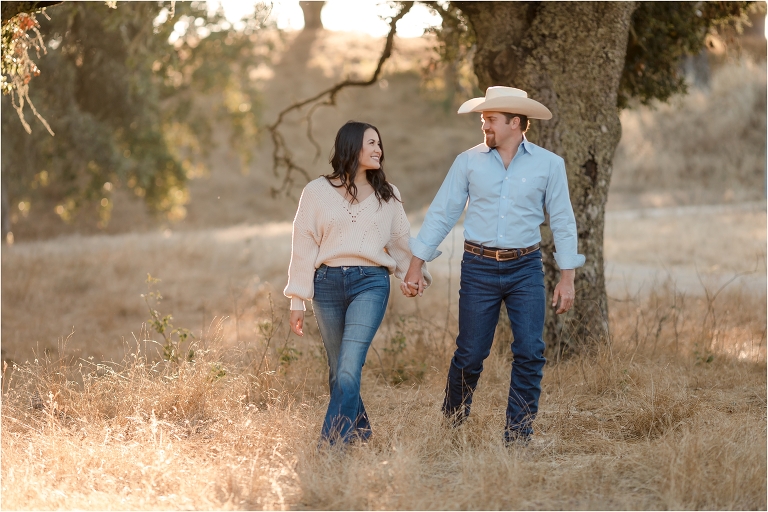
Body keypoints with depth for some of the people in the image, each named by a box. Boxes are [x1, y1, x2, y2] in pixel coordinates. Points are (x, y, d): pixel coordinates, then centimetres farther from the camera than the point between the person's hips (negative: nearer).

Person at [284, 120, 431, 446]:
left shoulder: (387, 195, 11)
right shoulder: (318, 191, 5)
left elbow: (401, 241, 22)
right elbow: (303, 247, 5)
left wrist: (415, 273, 24)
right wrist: (297, 301, 3)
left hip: (370, 283, -1)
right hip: (327, 284, 1)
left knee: (348, 369, -15)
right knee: (338, 371, 6)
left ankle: (331, 448, -17)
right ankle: (360, 434, 23)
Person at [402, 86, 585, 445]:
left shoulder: (549, 164, 1)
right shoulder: (468, 162, 2)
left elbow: (562, 221, 3)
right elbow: (441, 213, 4)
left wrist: (567, 278, -1)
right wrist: (416, 265, 1)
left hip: (525, 268, 0)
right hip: (478, 267, 0)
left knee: (530, 352, -7)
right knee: (470, 353, 3)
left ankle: (518, 436, 3)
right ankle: (451, 425, 25)